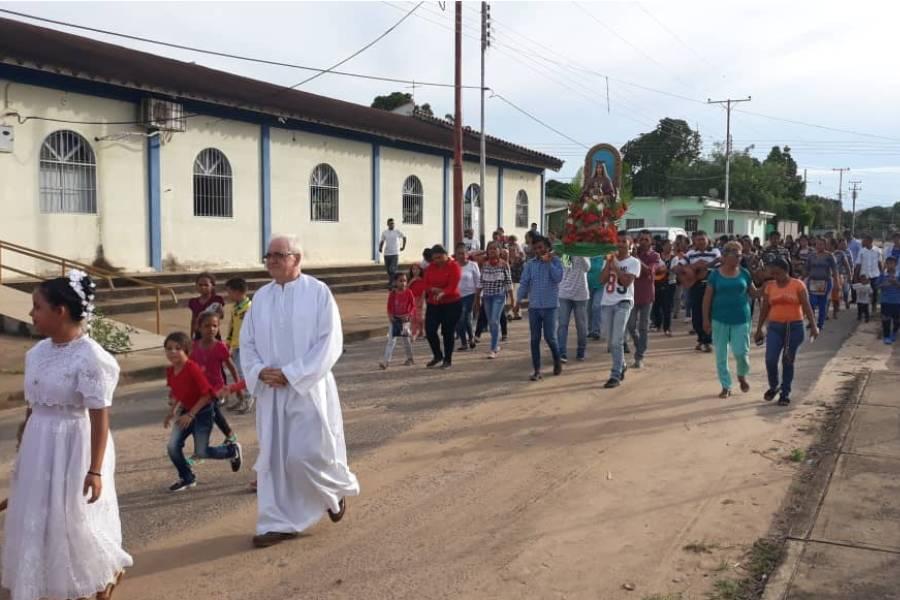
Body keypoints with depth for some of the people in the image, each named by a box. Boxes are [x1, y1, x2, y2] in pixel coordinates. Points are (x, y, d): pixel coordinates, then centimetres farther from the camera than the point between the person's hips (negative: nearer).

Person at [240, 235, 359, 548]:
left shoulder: (318, 292, -8)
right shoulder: (261, 297, 7)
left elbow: (330, 342, -12)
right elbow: (247, 342, 11)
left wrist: (292, 374, -17)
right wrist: (259, 371, -9)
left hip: (308, 389, -5)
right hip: (271, 391, 5)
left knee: (308, 454, -5)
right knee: (273, 457, 6)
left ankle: (338, 489, 27)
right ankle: (279, 523, 18)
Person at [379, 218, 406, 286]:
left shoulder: (398, 232, -1)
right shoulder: (384, 232, 5)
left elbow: (404, 238, 13)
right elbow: (382, 241, 12)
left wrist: (403, 246, 8)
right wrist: (380, 248, -5)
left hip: (395, 253, -3)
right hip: (386, 253, 3)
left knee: (393, 269, -14)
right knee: (388, 269, 9)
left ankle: (391, 283, -11)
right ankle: (391, 282, 23)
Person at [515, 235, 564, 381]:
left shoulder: (555, 261, -1)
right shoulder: (530, 264, 6)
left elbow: (558, 278, -16)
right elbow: (524, 283, 3)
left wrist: (549, 262, -15)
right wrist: (518, 300, -8)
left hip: (550, 306, -3)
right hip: (533, 306, 3)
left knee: (550, 337, -2)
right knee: (535, 339, 3)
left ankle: (557, 361, 26)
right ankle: (537, 370, 8)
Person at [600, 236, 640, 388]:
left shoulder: (634, 262, -2)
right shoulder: (610, 259, 11)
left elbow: (627, 281, -15)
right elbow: (603, 279, -1)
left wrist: (615, 265, -11)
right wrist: (609, 262, -8)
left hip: (623, 303, -5)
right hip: (607, 303, 5)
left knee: (617, 341, -14)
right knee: (610, 341, 12)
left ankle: (615, 375, -11)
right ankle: (621, 366, 34)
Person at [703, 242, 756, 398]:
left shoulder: (744, 273, 1)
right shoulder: (715, 274, -3)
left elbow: (753, 293, 9)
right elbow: (707, 298, -1)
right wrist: (706, 319, -5)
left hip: (741, 319, 0)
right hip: (720, 319, 0)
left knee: (741, 352, -4)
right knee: (721, 355, 5)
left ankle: (742, 376, 27)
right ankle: (726, 387, 18)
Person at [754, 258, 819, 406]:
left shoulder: (798, 285, -3)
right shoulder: (769, 286, 5)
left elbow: (806, 306, -7)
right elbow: (764, 309, 11)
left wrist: (813, 325, -16)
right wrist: (759, 329, 12)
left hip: (794, 327, -2)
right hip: (775, 327, 2)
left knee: (788, 361, 4)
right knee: (770, 360, -9)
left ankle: (785, 393, 16)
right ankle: (774, 386, 16)